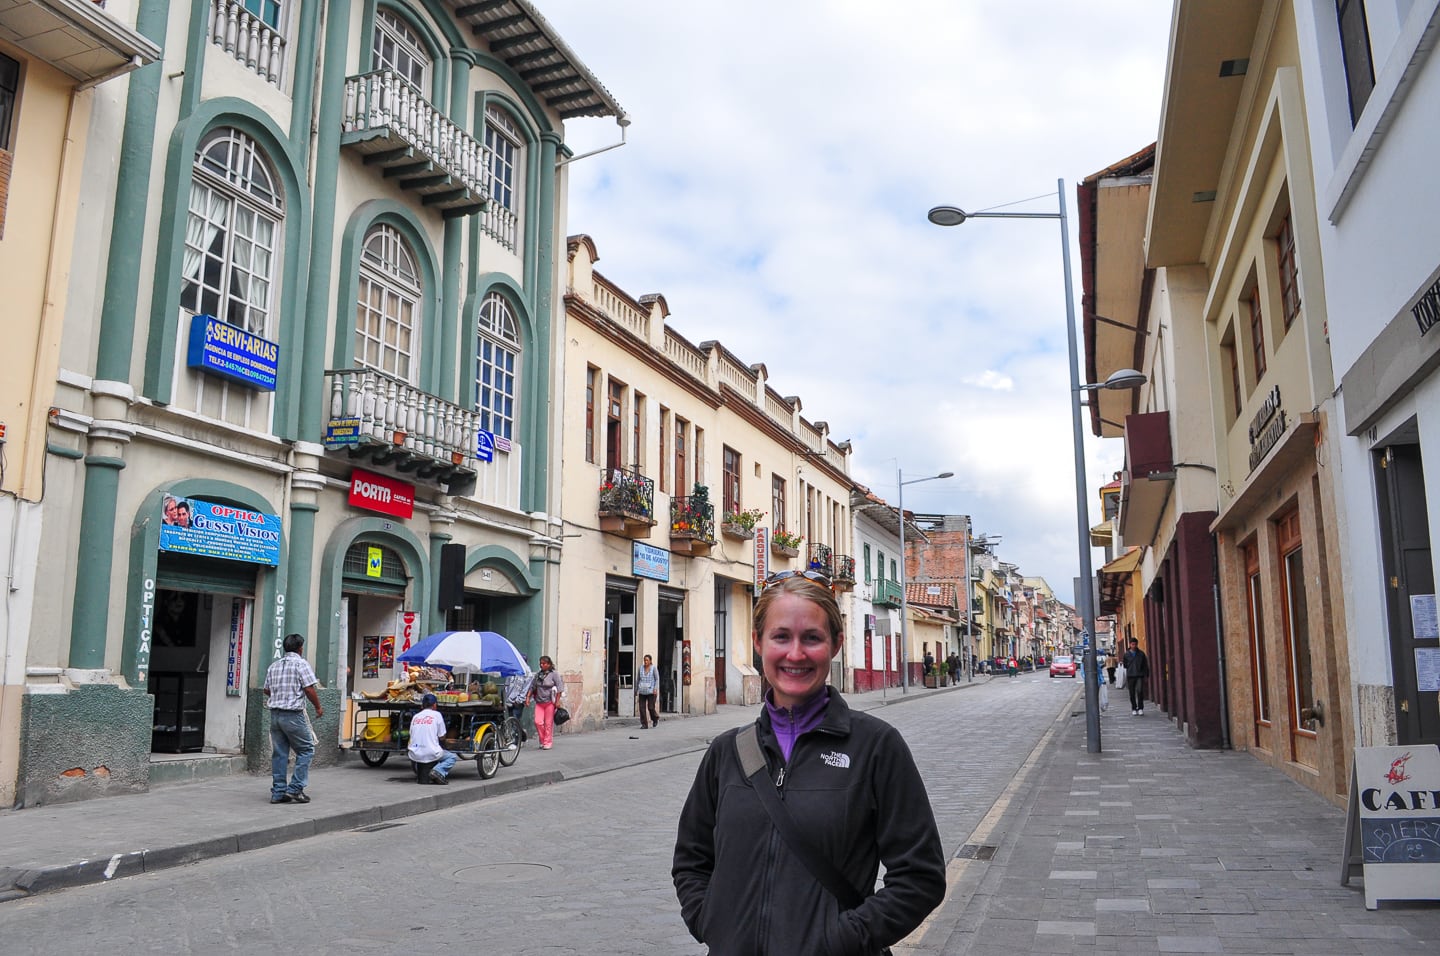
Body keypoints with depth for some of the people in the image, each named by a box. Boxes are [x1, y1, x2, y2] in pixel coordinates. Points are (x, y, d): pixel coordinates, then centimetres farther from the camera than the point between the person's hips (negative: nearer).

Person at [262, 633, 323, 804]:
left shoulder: (274, 666, 14)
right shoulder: (301, 664, -6)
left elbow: (267, 690, 19)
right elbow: (309, 689, -13)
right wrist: (318, 707, 0)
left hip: (275, 713, 7)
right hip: (293, 714, -7)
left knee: (279, 753, 10)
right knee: (306, 750, 2)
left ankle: (278, 792, 11)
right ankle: (295, 789, -3)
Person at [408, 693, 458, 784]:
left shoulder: (415, 716, 11)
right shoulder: (436, 714, -1)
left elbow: (411, 735, 18)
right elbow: (442, 737, 4)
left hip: (415, 755, 5)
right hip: (431, 754, -5)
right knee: (452, 757, 18)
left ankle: (417, 773, 19)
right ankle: (438, 771, -10)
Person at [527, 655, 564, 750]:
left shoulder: (554, 675, -2)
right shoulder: (538, 675, 12)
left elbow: (559, 689, -5)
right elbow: (532, 687, 18)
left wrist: (557, 701, -10)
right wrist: (528, 697, 7)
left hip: (550, 702, -4)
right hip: (539, 702, 4)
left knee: (548, 723, -2)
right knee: (538, 722, -7)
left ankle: (547, 742, 7)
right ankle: (542, 740, 12)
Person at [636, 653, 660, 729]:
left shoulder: (653, 668, -4)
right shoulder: (641, 668, 5)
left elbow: (657, 679, -6)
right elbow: (638, 679, 13)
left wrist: (656, 689, -18)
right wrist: (636, 690, 16)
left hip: (651, 691, -3)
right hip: (642, 692, 3)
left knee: (651, 708, -3)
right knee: (642, 708, -4)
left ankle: (655, 718, 27)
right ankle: (644, 725, 2)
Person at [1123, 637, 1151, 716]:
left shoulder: (1141, 653, 5)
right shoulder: (1126, 654, 4)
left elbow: (1145, 665, 8)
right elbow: (1125, 665, 11)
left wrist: (1146, 675, 4)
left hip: (1140, 675, -1)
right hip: (1130, 676, 1)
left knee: (1140, 691, -14)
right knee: (1132, 693, 4)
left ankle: (1140, 708, -3)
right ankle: (1134, 709, 16)